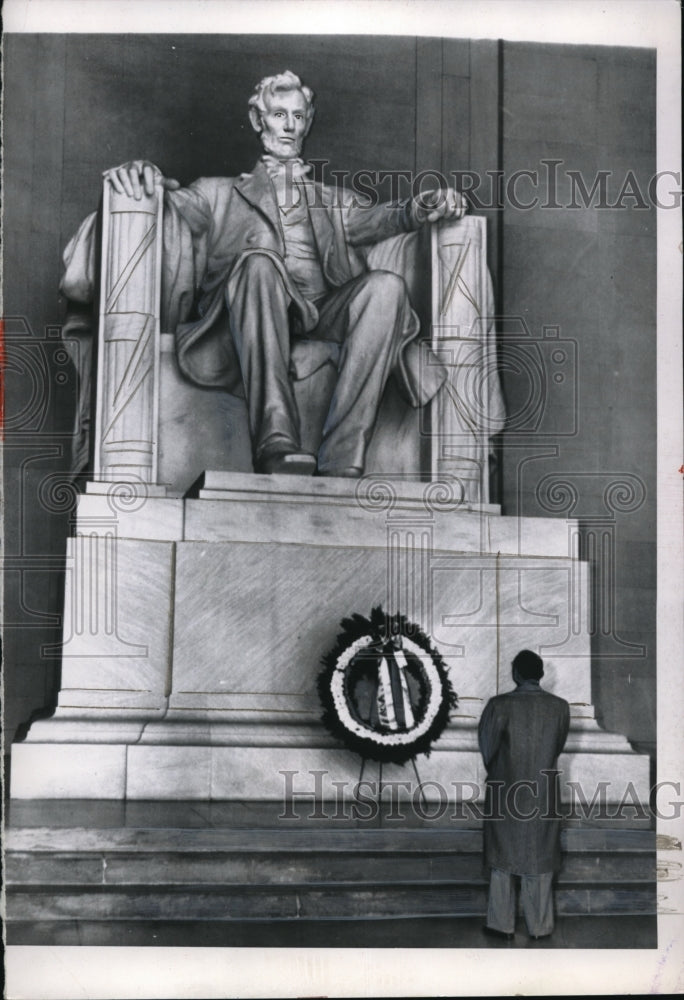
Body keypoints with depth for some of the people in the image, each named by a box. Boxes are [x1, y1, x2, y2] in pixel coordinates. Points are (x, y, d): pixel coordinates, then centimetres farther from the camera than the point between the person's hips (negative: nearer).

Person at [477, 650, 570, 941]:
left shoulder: (499, 705, -14)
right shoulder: (560, 707, -5)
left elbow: (486, 746, -5)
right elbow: (558, 747, 6)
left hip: (505, 795, -2)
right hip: (542, 796, 2)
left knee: (503, 861, 11)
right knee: (539, 862, 13)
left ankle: (502, 924, 17)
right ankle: (540, 926, 19)